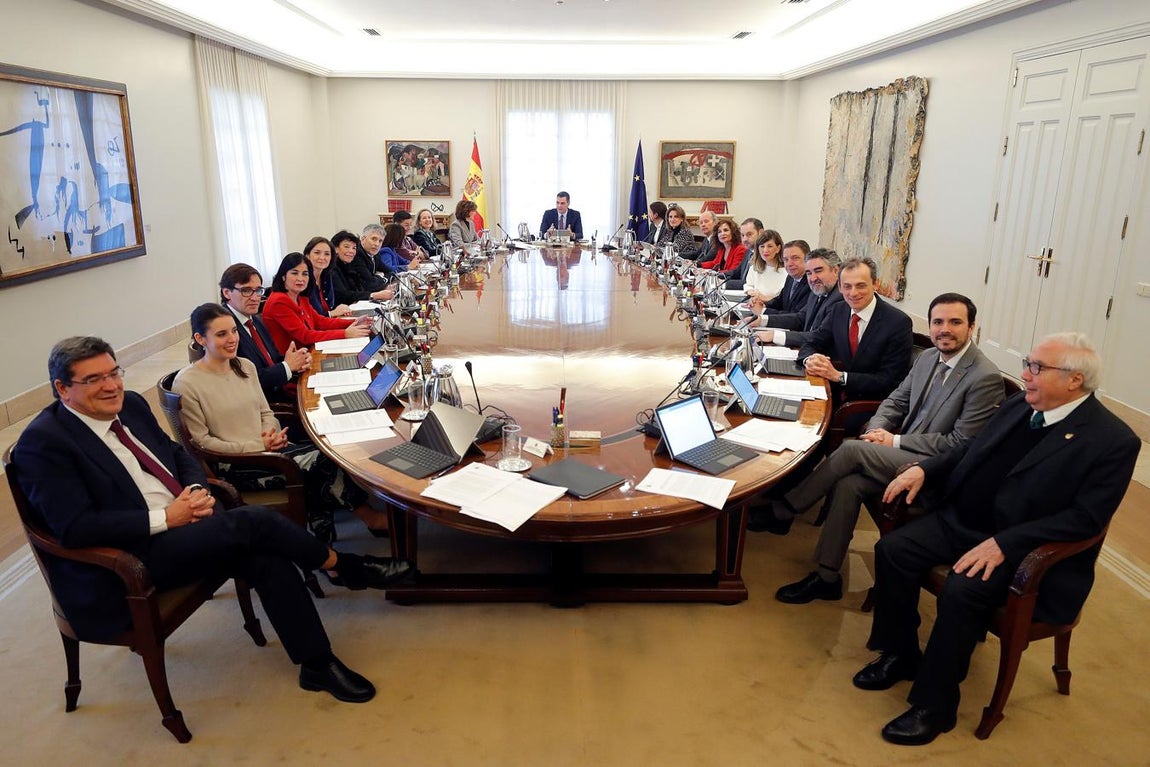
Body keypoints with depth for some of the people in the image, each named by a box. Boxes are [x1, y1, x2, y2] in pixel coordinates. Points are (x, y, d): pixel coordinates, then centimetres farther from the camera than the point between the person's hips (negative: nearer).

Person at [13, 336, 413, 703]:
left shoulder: (130, 404, 9)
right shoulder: (43, 442, -13)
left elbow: (178, 453, 18)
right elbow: (75, 527, -19)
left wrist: (197, 490, -4)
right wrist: (164, 517, -22)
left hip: (181, 523, 7)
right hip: (129, 556, -7)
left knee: (266, 558, -19)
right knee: (254, 520, -24)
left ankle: (317, 664, -8)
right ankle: (343, 566, -1)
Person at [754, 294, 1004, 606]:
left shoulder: (986, 378, -13)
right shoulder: (928, 358, 11)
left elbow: (960, 444, -16)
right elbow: (896, 400, 17)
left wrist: (895, 441, -14)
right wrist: (877, 430, -5)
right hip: (904, 452, 7)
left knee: (851, 449, -24)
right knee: (847, 484, -22)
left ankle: (781, 512, -11)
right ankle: (827, 577, -12)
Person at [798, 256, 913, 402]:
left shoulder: (899, 323, -13)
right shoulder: (838, 312, 5)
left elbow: (890, 381, -16)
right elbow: (811, 345, 8)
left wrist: (839, 376, -24)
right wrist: (810, 360, -17)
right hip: (835, 399, 6)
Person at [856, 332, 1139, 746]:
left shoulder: (1114, 441, -13)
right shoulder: (1019, 404, 7)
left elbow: (1085, 518, -19)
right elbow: (969, 450, 17)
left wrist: (1003, 543, -27)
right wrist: (924, 468, -2)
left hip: (1025, 547, -6)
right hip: (962, 518, 7)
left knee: (961, 592, -30)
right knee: (892, 549, -12)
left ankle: (933, 707, -9)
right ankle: (900, 654, 8)